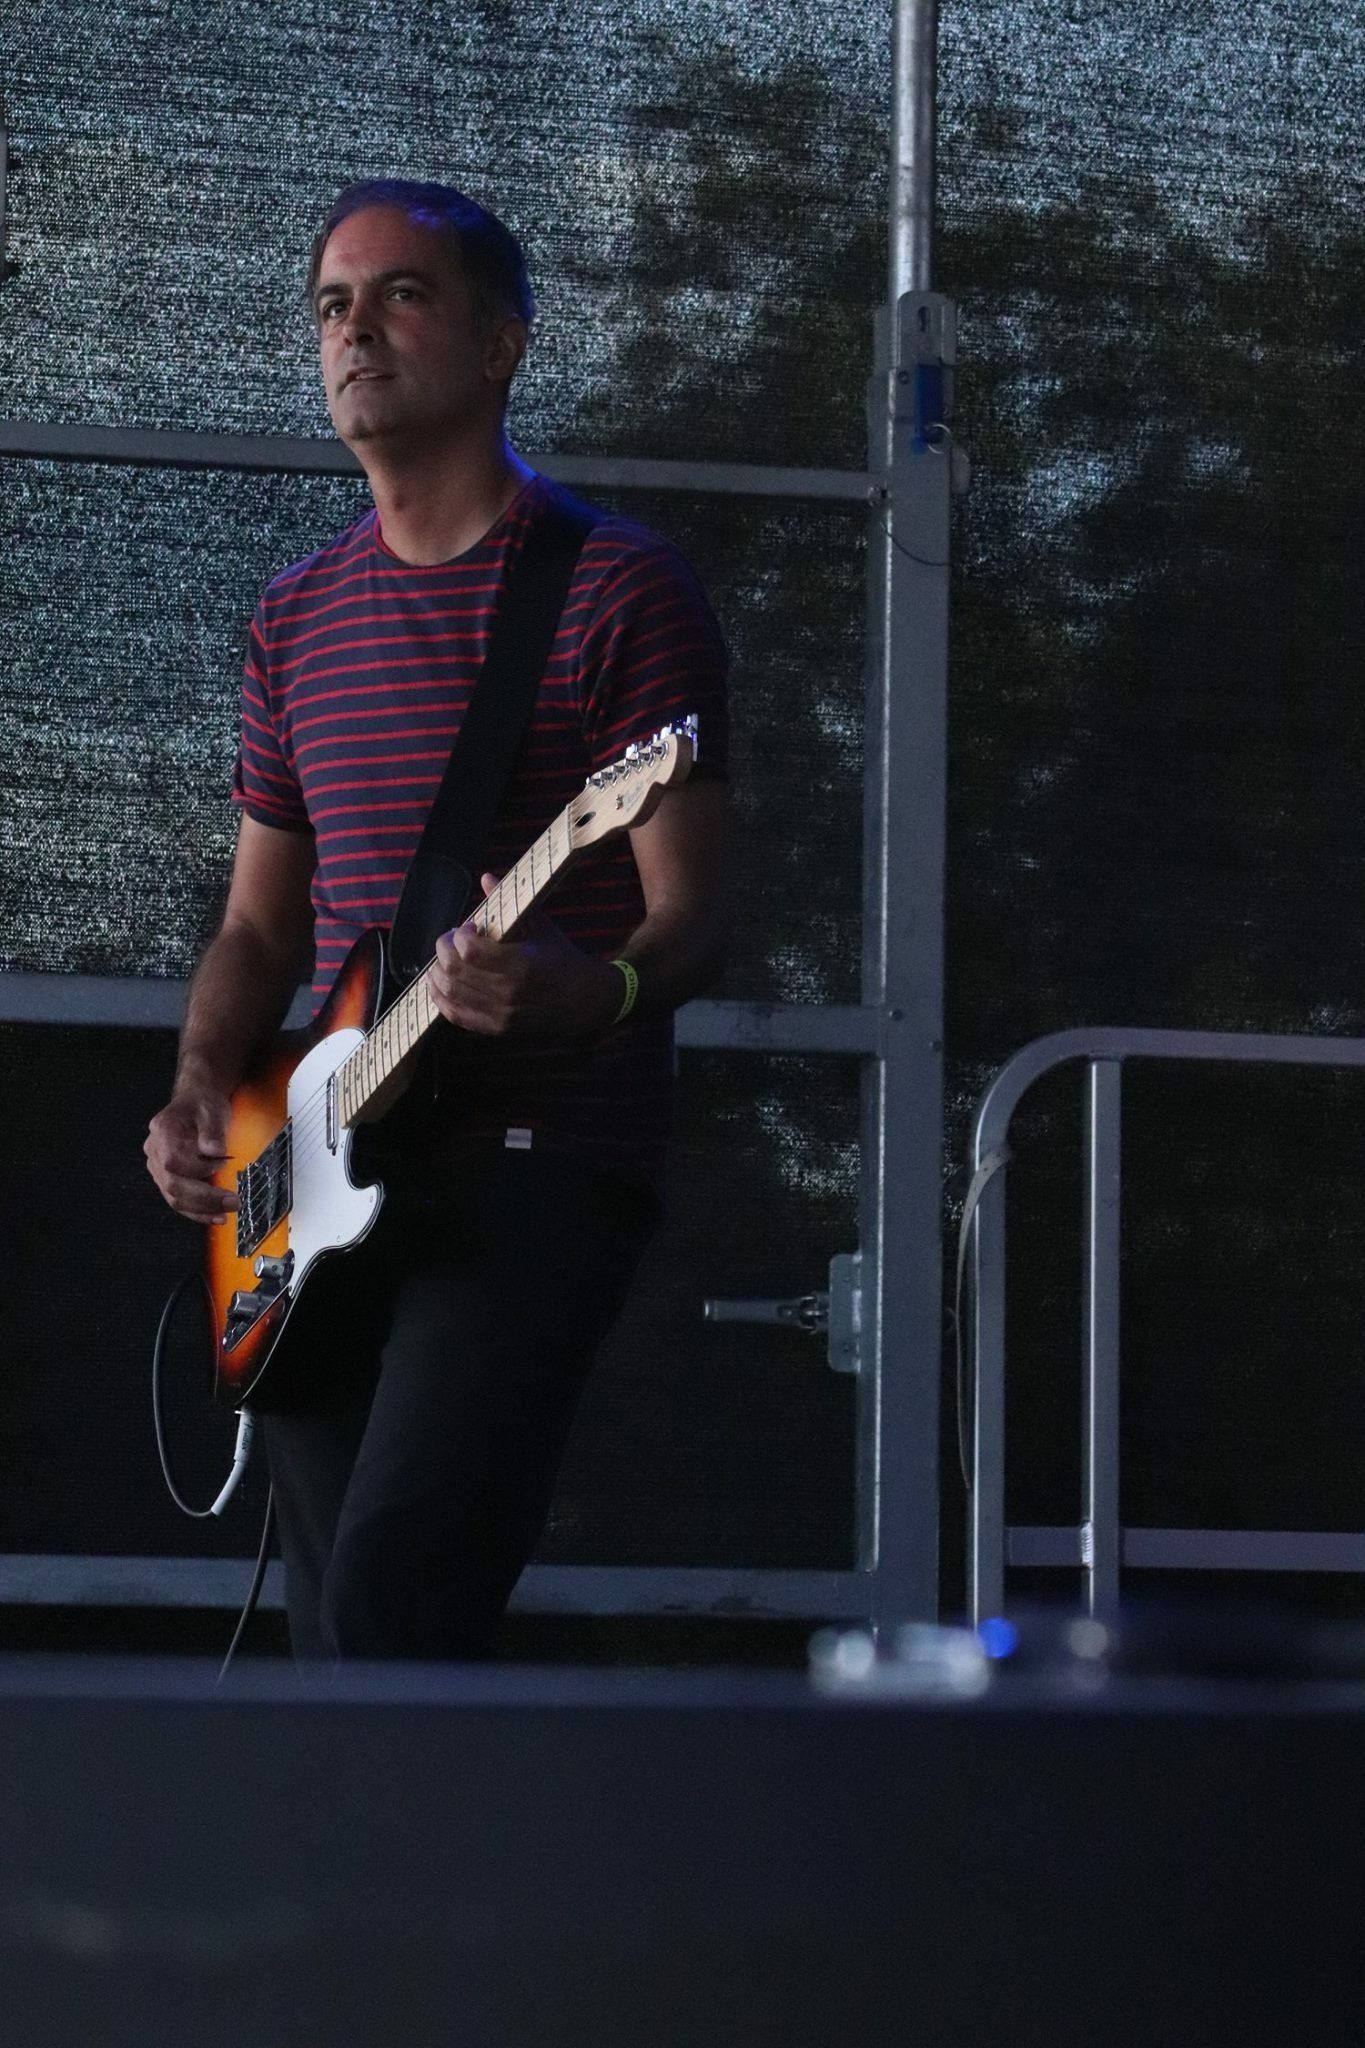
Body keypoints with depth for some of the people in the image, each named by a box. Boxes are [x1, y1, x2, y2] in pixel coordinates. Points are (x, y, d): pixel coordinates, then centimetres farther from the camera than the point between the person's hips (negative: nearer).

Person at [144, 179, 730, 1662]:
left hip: (541, 1164, -7)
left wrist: (593, 994, -29)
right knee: (332, 1624, 7)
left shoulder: (618, 588, -4)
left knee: (388, 1601, -22)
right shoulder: (298, 617, 16)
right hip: (328, 1184, 7)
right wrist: (203, 1091, 1)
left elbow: (690, 918, -7)